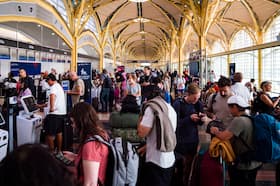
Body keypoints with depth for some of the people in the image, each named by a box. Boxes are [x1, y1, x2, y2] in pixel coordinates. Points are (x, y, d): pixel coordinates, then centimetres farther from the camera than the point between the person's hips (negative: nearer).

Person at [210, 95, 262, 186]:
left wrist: (215, 131, -11)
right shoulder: (250, 118, 5)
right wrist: (219, 131, 4)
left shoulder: (238, 120, -24)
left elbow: (224, 137, -30)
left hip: (242, 166, -8)